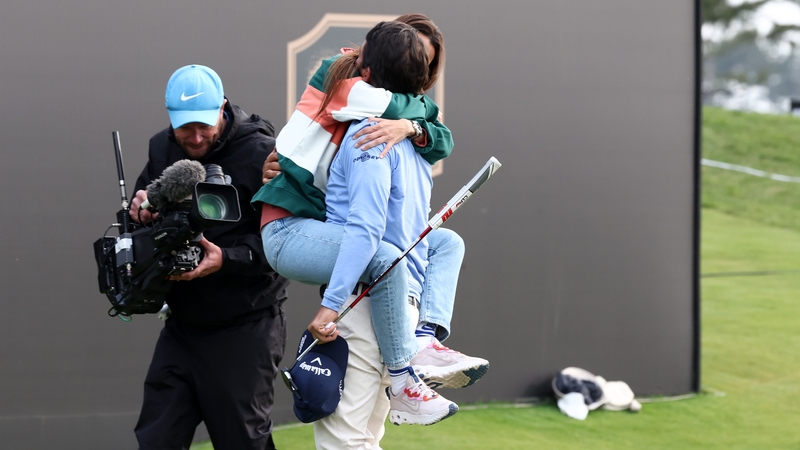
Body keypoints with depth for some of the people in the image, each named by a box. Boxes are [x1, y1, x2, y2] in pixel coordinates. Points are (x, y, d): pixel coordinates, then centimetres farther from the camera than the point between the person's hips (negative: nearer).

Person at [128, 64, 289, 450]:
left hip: (245, 328, -6)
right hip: (182, 326, 6)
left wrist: (227, 259, -28)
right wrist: (138, 211, -10)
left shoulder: (261, 154, -13)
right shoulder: (161, 150, 7)